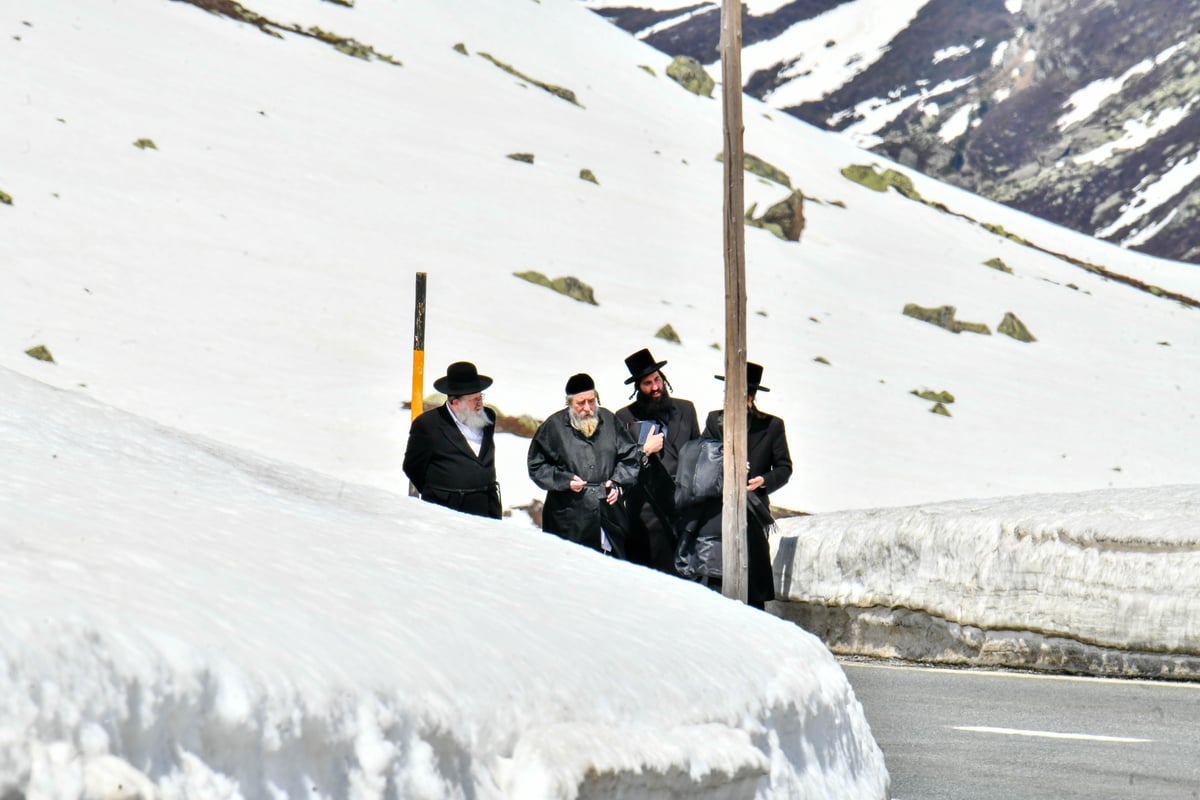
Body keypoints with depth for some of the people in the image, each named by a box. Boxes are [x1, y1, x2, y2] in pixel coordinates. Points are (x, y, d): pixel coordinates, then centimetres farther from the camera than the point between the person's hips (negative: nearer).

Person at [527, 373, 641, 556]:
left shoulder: (608, 420, 9)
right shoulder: (554, 426, -1)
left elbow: (629, 455, 16)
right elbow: (536, 465, 4)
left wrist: (617, 482, 2)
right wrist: (564, 480, -9)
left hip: (610, 512, 3)